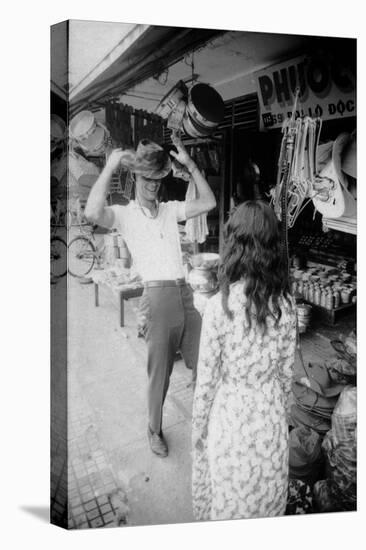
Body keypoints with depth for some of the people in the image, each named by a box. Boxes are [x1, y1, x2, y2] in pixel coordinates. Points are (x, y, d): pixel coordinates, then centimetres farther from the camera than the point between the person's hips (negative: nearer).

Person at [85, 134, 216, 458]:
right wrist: (110, 167, -17)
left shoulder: (171, 210, 14)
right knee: (160, 372, 6)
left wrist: (189, 164, 3)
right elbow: (93, 213, -22)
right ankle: (155, 430, 26)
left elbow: (209, 203, 9)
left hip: (185, 293, 5)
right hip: (158, 296, -5)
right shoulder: (124, 214, -1)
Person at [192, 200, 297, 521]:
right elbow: (287, 372, 1)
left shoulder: (220, 305, -22)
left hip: (230, 416, -4)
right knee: (267, 498, 25)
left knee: (227, 503, 19)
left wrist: (197, 428, 0)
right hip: (272, 414, 4)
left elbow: (207, 378, -15)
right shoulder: (286, 304, -9)